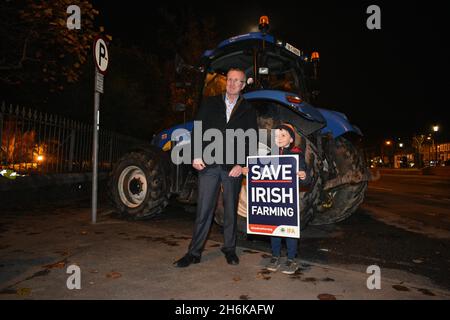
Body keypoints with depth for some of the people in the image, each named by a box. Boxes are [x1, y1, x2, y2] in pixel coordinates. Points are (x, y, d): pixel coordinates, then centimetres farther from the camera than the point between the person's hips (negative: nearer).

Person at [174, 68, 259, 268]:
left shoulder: (248, 110, 10)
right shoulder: (210, 103, 11)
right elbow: (197, 130, 6)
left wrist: (241, 164, -8)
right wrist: (196, 155, -7)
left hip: (233, 167, 1)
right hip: (209, 164, 0)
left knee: (231, 210, 10)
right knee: (203, 210, 1)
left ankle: (229, 249, 25)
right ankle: (194, 252, 12)